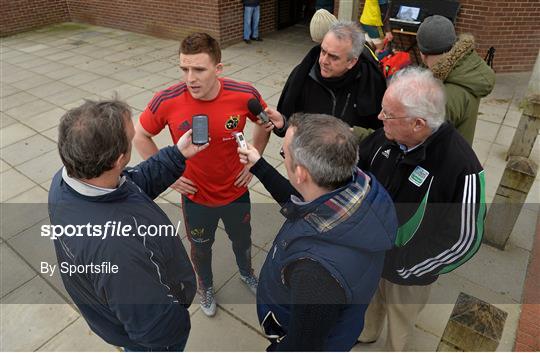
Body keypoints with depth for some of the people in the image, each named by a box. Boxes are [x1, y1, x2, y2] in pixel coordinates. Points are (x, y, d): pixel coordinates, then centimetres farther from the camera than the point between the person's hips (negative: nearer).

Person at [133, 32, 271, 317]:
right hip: (195, 197, 0)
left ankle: (246, 272, 62)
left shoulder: (244, 95, -23)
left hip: (236, 192, 1)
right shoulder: (167, 101, -24)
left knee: (242, 240, 27)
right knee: (201, 248, 24)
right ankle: (205, 286, 57)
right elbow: (140, 136, -5)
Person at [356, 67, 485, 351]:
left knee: (400, 315, 26)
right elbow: (356, 165, 1)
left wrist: (407, 271, -17)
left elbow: (464, 240, -24)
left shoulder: (461, 168, -35)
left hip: (405, 271, -4)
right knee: (369, 298, 31)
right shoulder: (388, 135, -20)